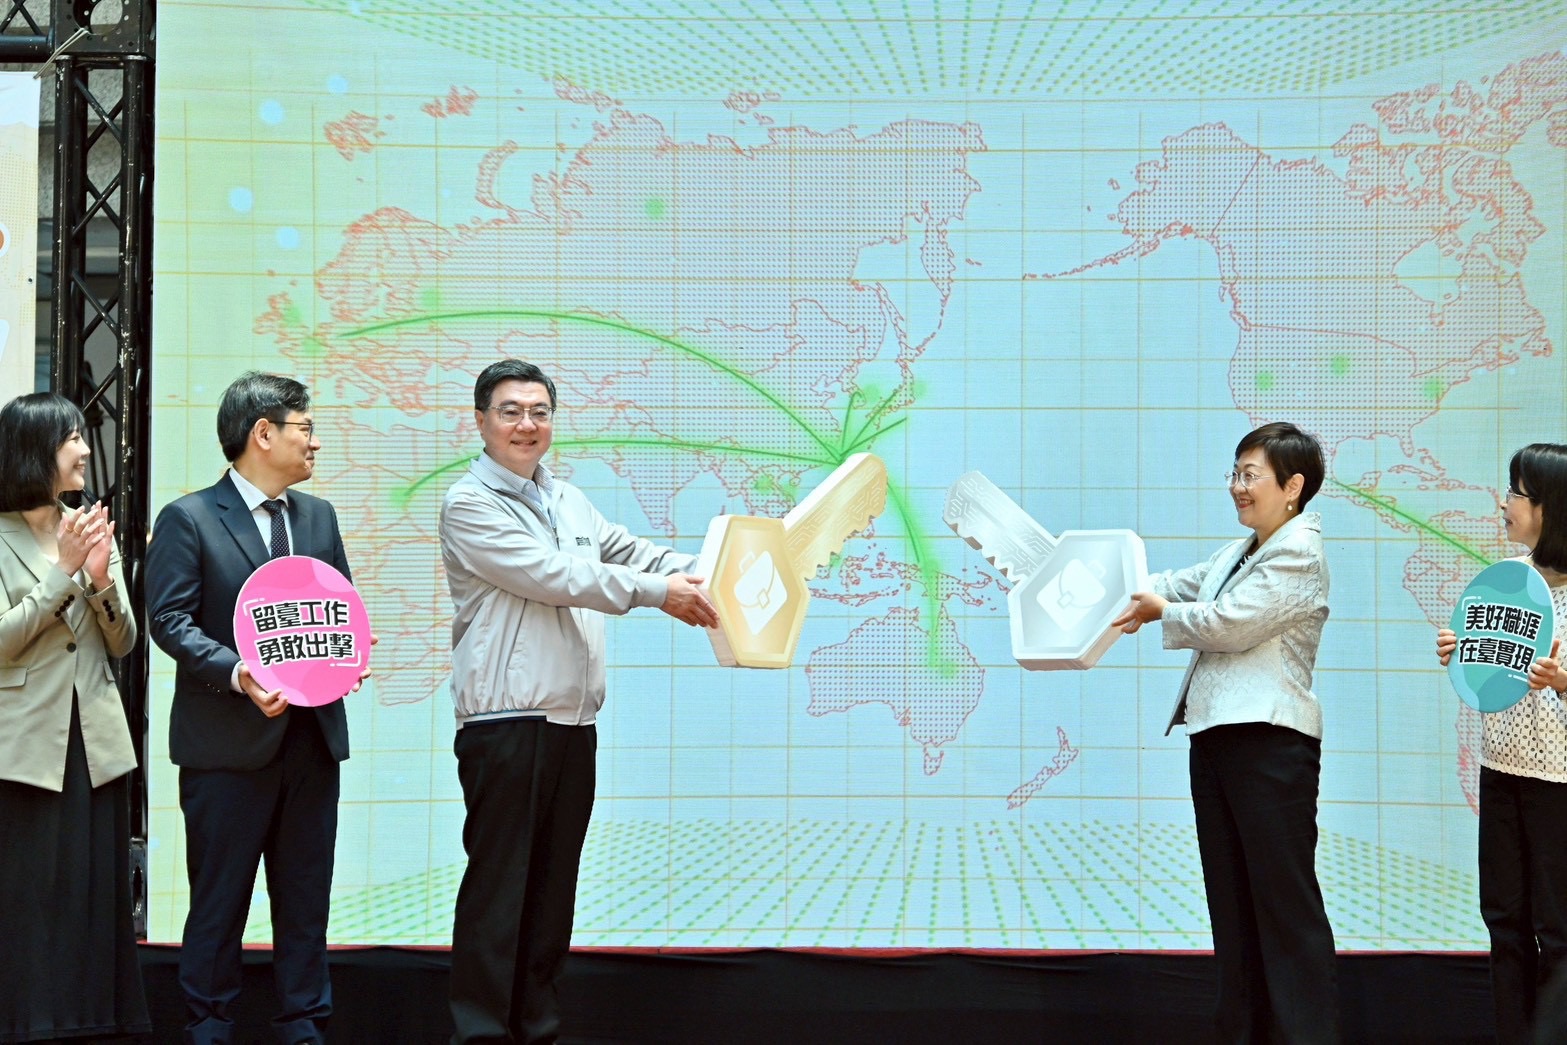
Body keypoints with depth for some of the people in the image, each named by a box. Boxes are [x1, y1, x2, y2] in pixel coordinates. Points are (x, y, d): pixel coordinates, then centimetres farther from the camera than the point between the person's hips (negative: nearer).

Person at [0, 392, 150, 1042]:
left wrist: (102, 580, -9)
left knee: (97, 887, 6)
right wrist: (64, 571, -14)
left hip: (96, 740, 5)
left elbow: (123, 643, 8)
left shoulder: (91, 530, 9)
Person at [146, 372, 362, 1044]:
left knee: (306, 896, 10)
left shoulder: (318, 517, 14)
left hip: (312, 734, 6)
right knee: (219, 899, 3)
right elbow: (169, 621, -11)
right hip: (228, 740, -5)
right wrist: (237, 673, -24)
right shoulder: (188, 520, -5)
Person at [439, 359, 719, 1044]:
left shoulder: (568, 501, 19)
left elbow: (628, 551, 15)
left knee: (553, 885, 10)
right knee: (497, 884, -6)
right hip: (505, 723, -7)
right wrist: (656, 591, -13)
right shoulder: (469, 505, -5)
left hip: (573, 722, 7)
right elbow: (551, 575, -13)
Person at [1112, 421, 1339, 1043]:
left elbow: (1228, 624, -16)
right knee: (1231, 899, 11)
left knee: (1285, 903, -6)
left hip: (1271, 741, -9)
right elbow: (1171, 587, 20)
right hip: (1216, 735, 9)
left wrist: (1160, 614, -2)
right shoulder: (1238, 553, 20)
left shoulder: (1298, 554, -9)